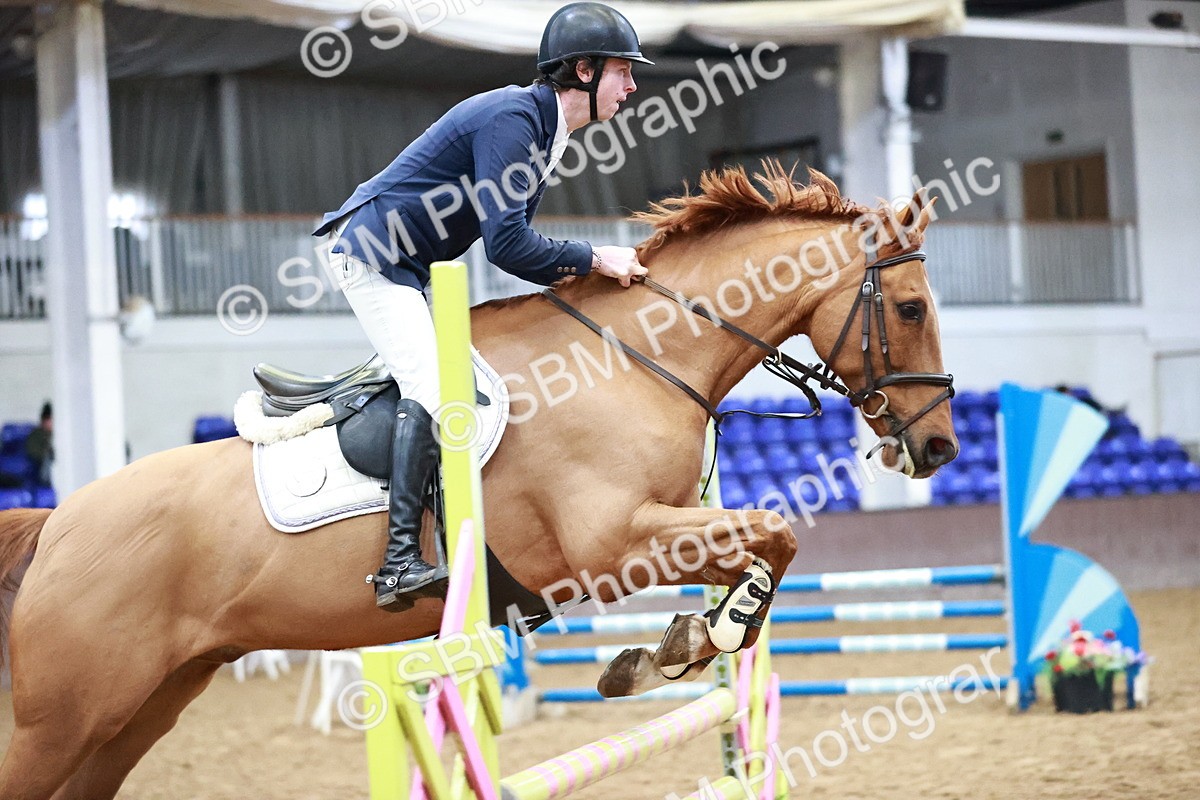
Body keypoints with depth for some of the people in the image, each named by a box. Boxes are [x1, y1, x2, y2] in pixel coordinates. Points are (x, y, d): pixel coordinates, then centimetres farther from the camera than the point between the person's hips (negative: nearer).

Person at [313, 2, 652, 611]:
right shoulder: (511, 119, -19)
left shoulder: (545, 129, 13)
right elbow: (505, 244, -26)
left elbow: (511, 238, 16)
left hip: (413, 271, 11)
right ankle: (399, 562, -29)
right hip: (375, 257, -11)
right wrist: (594, 260, -17)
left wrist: (573, 275, 1)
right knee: (431, 389, -24)